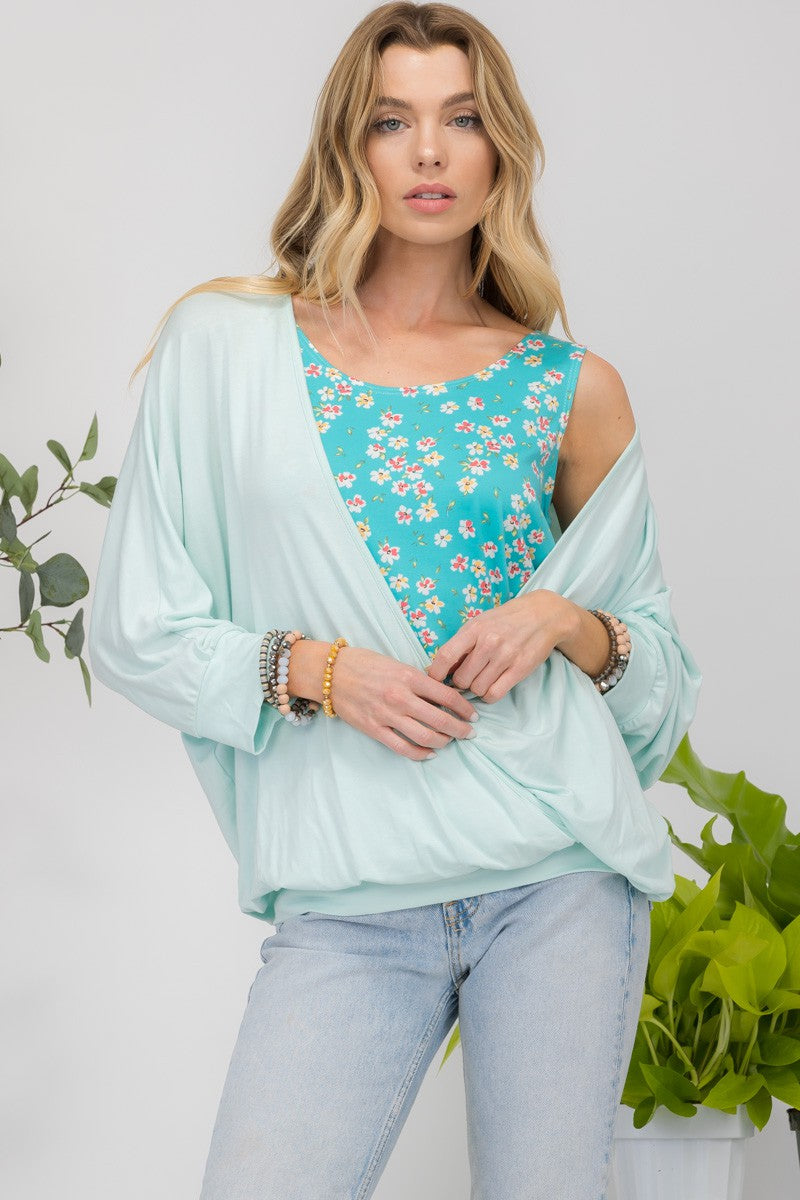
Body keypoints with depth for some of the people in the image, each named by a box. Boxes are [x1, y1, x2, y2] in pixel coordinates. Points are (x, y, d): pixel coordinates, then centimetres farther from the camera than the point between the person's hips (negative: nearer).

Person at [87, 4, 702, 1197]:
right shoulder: (226, 346, 3)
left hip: (561, 870, 1)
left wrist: (570, 625, -7)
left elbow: (664, 661, 14)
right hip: (348, 898, -1)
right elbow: (136, 633, 4)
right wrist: (314, 671, -12)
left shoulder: (576, 390, 6)